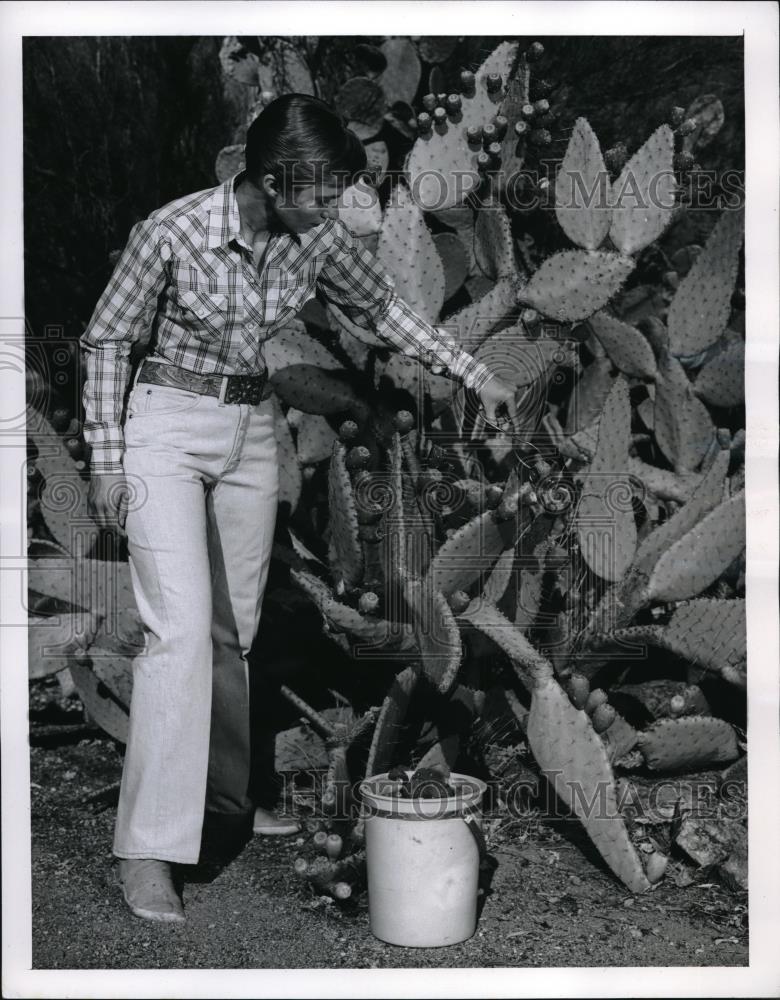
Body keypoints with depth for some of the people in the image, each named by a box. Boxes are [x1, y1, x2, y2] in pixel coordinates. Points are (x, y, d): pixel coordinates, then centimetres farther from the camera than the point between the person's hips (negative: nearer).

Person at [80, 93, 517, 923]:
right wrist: (106, 458, -9)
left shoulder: (318, 239, -6)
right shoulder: (172, 233, -20)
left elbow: (381, 308, 11)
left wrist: (473, 373, 10)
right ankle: (147, 849, -7)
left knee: (237, 626, 11)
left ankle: (226, 792, 29)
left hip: (252, 432, 5)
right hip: (165, 428, -5)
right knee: (182, 627, -15)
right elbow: (105, 339, -9)